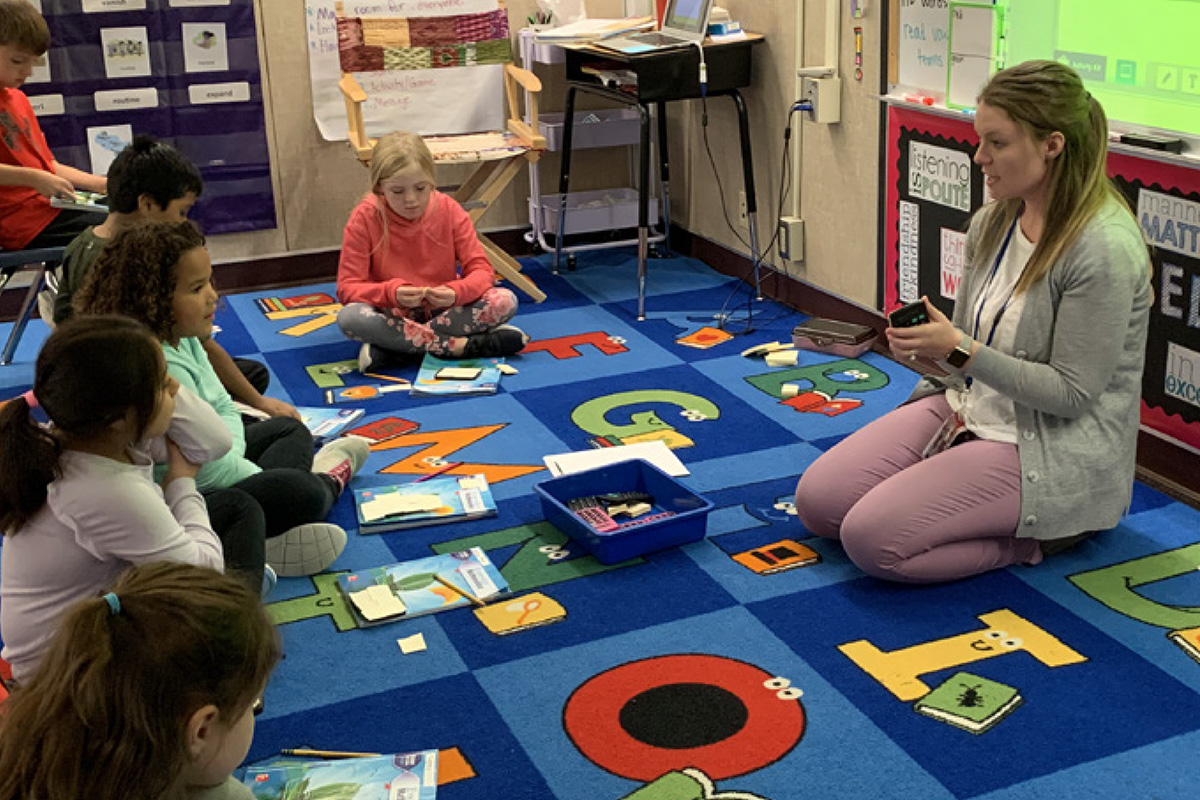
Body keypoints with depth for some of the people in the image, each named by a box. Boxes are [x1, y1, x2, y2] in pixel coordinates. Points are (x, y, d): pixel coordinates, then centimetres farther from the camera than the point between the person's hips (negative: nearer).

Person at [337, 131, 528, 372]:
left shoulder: (449, 210, -8)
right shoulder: (364, 218, -12)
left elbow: (481, 270, -9)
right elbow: (347, 288, -14)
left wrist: (456, 292, -32)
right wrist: (392, 293, -34)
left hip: (443, 307, 2)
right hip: (394, 313, -2)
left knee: (505, 301, -25)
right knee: (348, 317, -34)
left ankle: (395, 345, -26)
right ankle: (456, 346, -30)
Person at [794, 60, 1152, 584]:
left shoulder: (1105, 250, -22)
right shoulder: (993, 222, 2)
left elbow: (1072, 393, -21)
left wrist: (960, 350, -25)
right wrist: (925, 342, -7)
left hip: (1055, 447, -8)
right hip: (970, 409, 9)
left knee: (872, 539, -20)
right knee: (817, 501, -1)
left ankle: (1040, 535, 0)